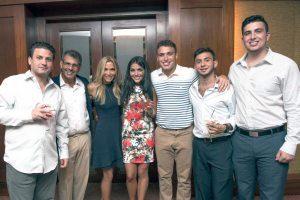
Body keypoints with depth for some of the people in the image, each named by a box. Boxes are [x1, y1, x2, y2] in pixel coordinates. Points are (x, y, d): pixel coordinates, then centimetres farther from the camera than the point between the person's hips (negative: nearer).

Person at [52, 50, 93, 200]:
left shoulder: (85, 83, 4)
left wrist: (91, 127, 10)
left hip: (85, 137, 4)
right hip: (65, 139, -4)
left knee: (82, 177, 17)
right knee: (65, 179, 13)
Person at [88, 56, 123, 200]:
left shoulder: (119, 87, 5)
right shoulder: (93, 87, -8)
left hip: (118, 130, 5)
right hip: (103, 132, -4)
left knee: (109, 173, 15)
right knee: (108, 174, 4)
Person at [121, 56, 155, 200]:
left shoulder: (150, 89, 1)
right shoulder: (125, 89, 2)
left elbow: (154, 115, 5)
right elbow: (122, 112, 7)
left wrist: (150, 109, -16)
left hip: (145, 136, 0)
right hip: (128, 136, 1)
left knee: (142, 172, 6)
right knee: (130, 175, 3)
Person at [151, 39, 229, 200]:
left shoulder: (190, 74, -10)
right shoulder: (153, 76, 1)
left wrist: (222, 77, -15)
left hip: (185, 133, -2)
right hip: (162, 133, 3)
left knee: (184, 178, 13)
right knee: (164, 175, 17)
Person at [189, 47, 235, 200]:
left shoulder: (228, 88, -8)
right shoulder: (191, 89, 6)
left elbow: (236, 115, -1)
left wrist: (225, 127, -18)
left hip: (222, 145, -4)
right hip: (199, 145, 4)